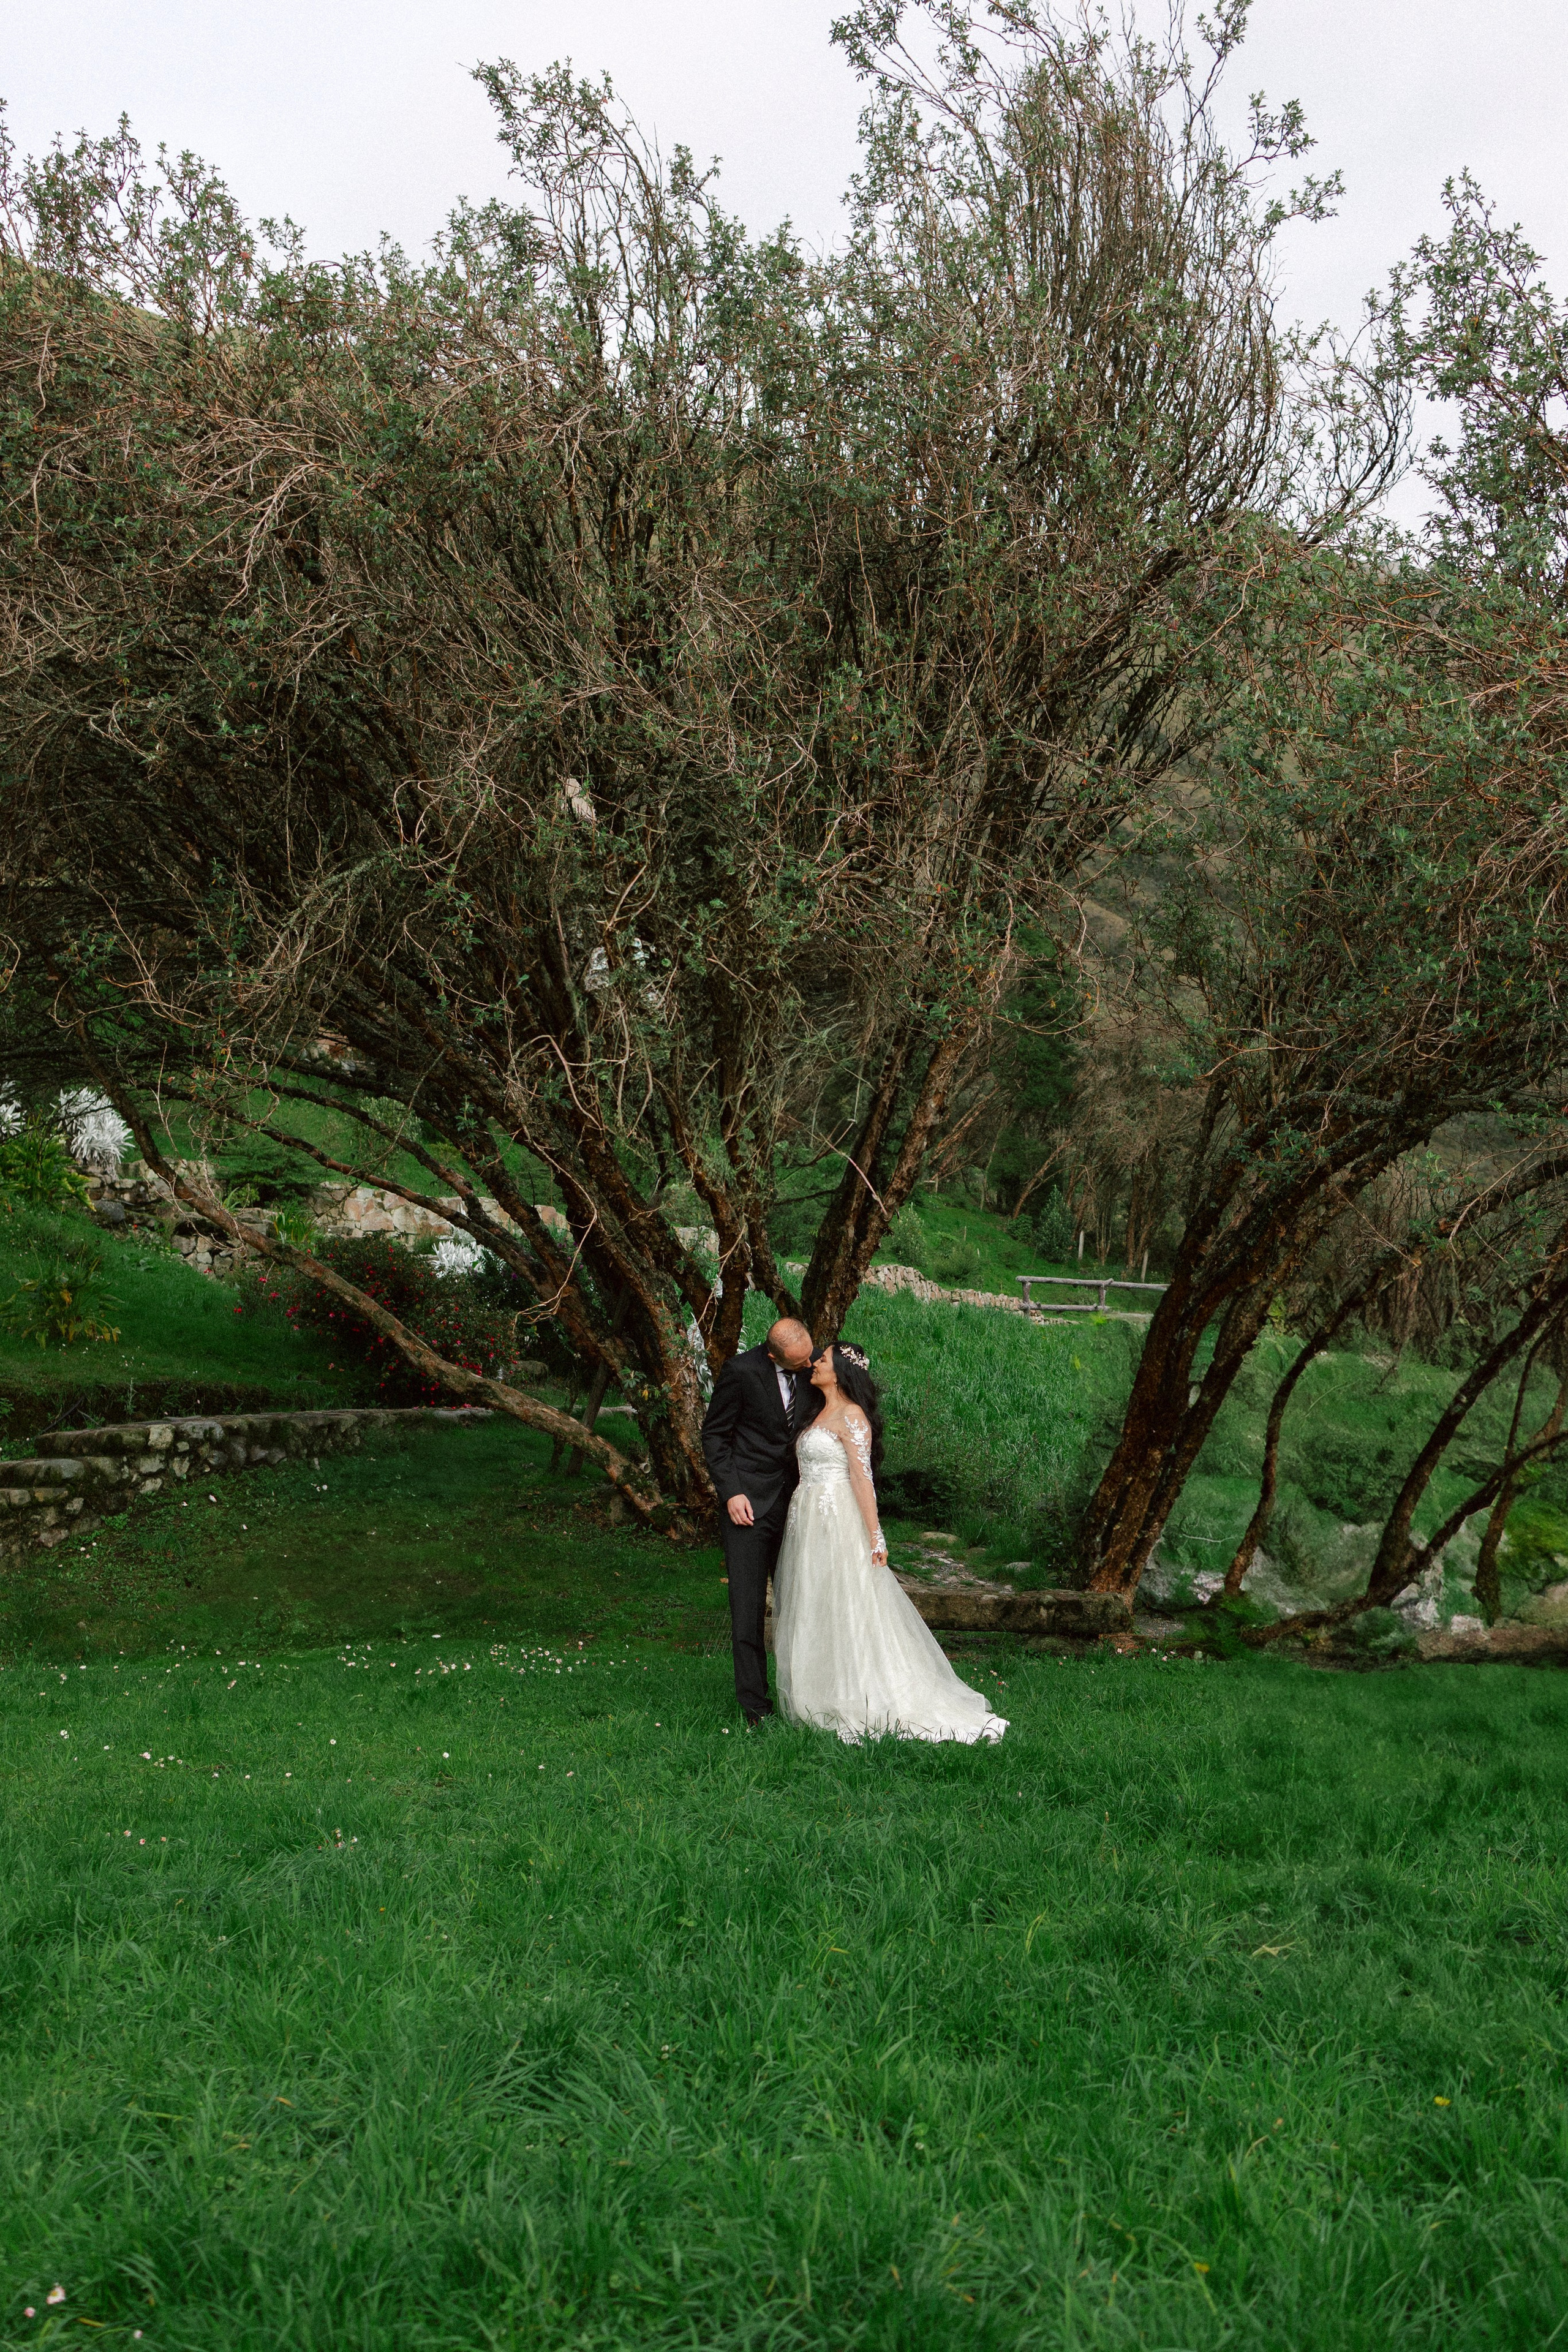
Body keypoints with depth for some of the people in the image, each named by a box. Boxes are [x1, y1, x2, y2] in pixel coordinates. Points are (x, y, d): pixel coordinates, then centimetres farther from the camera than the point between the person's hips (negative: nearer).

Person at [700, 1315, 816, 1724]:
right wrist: (731, 1493, -11)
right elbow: (714, 1434, -3)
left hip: (795, 1501, 4)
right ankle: (755, 1704, 3)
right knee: (748, 1608, -3)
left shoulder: (811, 1368, 0)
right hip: (749, 1503, -4)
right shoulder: (741, 1371, -13)